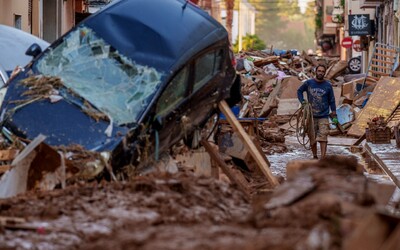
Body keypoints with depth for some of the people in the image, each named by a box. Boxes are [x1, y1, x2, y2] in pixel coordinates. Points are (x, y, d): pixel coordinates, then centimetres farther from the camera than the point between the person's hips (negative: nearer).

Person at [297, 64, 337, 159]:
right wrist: (302, 101, -1)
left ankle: (323, 158, -17)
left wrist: (334, 114, 3)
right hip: (311, 116, 2)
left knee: (323, 138, -12)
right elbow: (299, 91, 16)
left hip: (323, 116, -2)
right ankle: (315, 157, 24)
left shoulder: (328, 86, -1)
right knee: (312, 139, 9)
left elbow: (331, 101, 6)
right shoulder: (308, 83, 0)